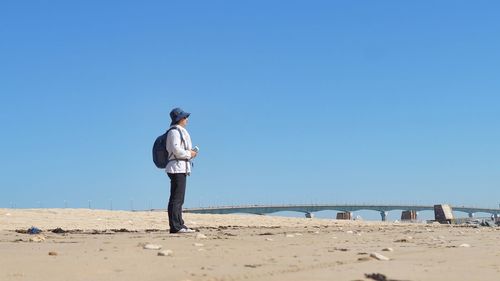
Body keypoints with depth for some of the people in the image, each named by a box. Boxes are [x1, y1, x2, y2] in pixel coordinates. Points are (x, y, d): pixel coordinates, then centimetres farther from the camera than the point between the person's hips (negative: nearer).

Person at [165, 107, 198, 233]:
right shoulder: (175, 131, -10)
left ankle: (179, 225, 16)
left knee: (179, 199, 12)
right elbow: (176, 150, -20)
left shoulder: (180, 131, 22)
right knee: (176, 199, -11)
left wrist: (190, 152, 10)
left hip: (181, 169, 11)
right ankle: (175, 226, -12)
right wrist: (189, 154, -8)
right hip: (177, 167, -11)